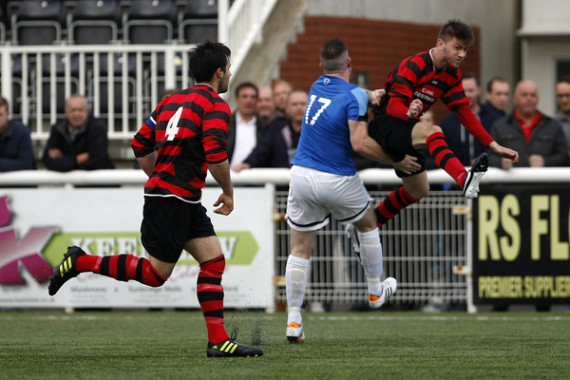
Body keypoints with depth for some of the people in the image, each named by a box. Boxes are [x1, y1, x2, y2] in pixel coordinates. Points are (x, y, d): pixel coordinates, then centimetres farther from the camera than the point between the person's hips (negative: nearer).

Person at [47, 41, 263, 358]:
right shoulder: (216, 106, -9)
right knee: (156, 274, -1)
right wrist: (228, 192, -5)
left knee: (214, 261, 6)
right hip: (174, 200, -9)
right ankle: (82, 262, 3)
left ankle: (219, 341, 2)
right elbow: (216, 155, -20)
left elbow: (140, 145, 16)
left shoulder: (173, 100, 16)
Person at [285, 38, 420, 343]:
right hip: (337, 180, -4)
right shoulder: (354, 95, -13)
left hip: (302, 176, 4)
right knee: (367, 225, 26)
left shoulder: (317, 88, 5)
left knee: (300, 250, 6)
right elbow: (360, 143, -21)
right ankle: (375, 291, 39)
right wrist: (396, 160, -11)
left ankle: (293, 321, 0)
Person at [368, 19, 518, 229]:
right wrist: (409, 112, -52)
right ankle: (465, 179, -64)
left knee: (417, 191, 17)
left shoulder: (452, 75, 3)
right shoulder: (414, 66, -21)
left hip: (405, 130, 10)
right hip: (383, 124, -9)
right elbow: (393, 106, -28)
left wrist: (493, 145, -4)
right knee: (432, 131, -38)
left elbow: (464, 112, 4)